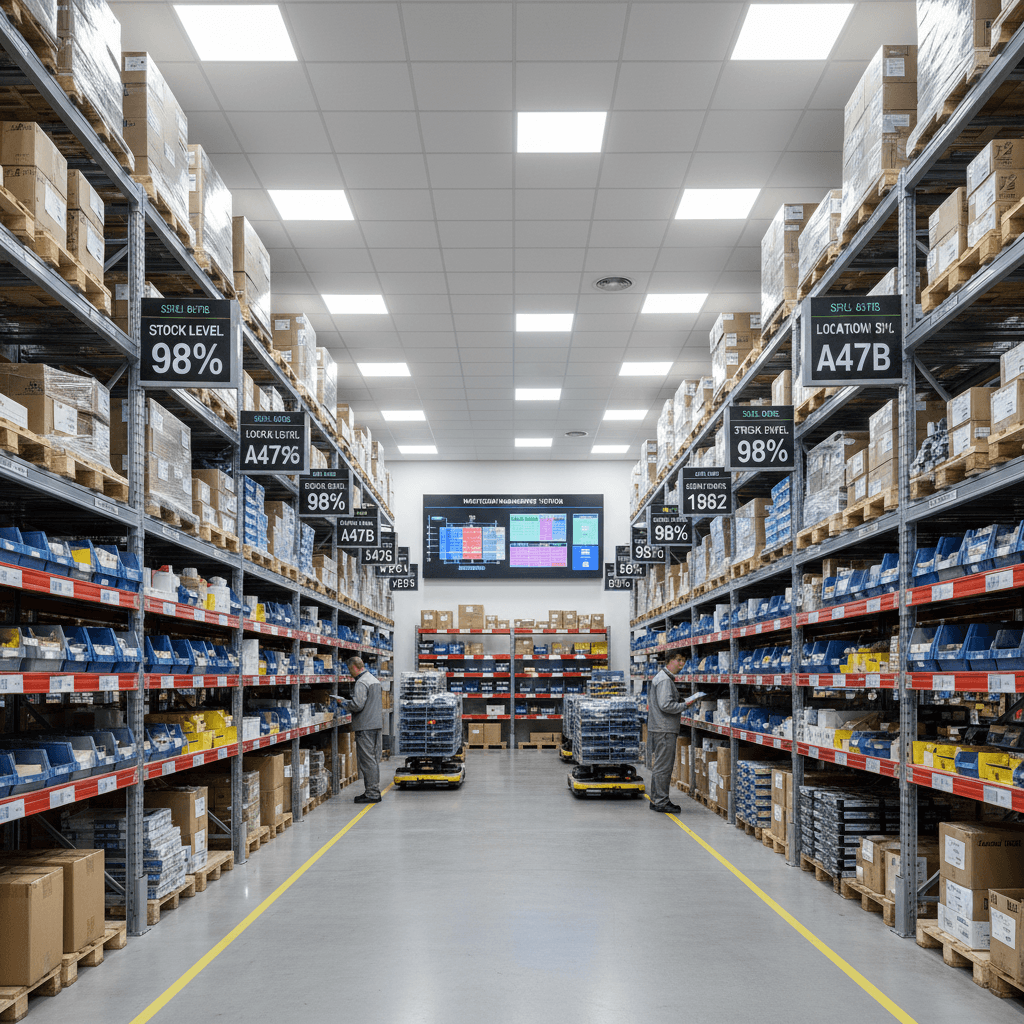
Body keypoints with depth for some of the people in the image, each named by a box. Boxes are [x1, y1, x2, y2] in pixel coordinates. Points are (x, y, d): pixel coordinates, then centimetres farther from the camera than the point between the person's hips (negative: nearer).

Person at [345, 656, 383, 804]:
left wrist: (346, 703, -5)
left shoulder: (361, 683, -15)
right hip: (376, 724, 10)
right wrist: (351, 703, 22)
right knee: (374, 758, 13)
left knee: (367, 760, -6)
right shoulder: (374, 679, 16)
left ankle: (371, 794, -5)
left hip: (365, 726, -10)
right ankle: (375, 791, 18)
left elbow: (358, 705, -24)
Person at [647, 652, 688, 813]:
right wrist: (685, 706, -12)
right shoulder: (664, 680, -14)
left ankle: (657, 800, 18)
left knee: (662, 765, 13)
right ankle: (660, 801, -4)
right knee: (662, 766, -7)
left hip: (667, 730, 11)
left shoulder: (668, 679, 20)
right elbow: (666, 705, -22)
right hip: (663, 730, -11)